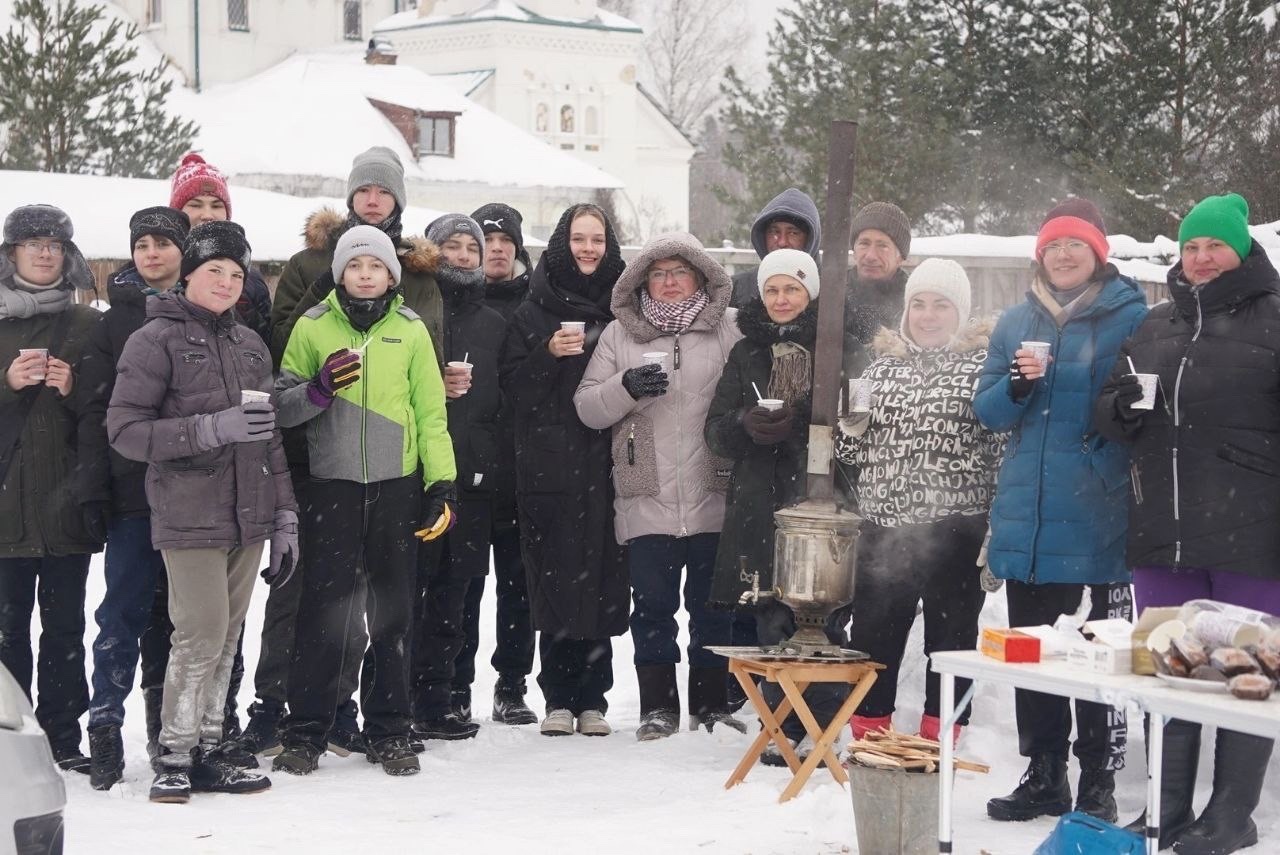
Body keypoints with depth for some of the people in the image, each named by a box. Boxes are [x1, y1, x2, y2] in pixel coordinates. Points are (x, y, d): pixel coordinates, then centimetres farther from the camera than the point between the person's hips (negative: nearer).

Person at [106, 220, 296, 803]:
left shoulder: (249, 344, 15)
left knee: (226, 640, 7)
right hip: (191, 515, -6)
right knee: (200, 639, -10)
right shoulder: (156, 340, -3)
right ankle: (174, 759, 2)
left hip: (248, 515, 6)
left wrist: (285, 516, 14)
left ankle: (206, 754, 14)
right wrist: (212, 428, -19)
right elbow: (124, 431, -10)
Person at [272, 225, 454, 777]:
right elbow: (281, 405, 3)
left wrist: (442, 484, 0)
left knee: (393, 611, 7)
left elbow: (431, 413, 9)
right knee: (323, 608, -3)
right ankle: (305, 733, 4)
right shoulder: (313, 327, 5)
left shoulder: (410, 330, 8)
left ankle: (388, 732, 15)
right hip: (332, 486, -1)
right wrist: (319, 388, -17)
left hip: (397, 486, 2)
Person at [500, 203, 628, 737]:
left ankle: (592, 699, 7)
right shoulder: (534, 310, 7)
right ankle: (558, 698, 5)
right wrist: (549, 354, -12)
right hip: (550, 466, -1)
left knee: (602, 578, -1)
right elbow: (513, 384, 2)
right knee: (555, 577, -3)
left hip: (605, 465, 1)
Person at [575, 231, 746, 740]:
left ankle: (713, 701, 17)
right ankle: (658, 706, 10)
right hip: (647, 501, 1)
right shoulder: (619, 335, 11)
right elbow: (587, 408, 6)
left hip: (714, 496, -1)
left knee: (714, 603, 5)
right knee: (652, 604, 2)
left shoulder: (728, 330, 7)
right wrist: (627, 387, -12)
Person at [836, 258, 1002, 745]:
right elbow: (853, 450, 19)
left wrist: (997, 524, -8)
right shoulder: (883, 365, 14)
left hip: (956, 528, -3)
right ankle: (868, 739, 15)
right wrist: (852, 428, -4)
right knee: (872, 635, 4)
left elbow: (1004, 446, -2)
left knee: (951, 637, 4)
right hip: (884, 526, 3)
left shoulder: (983, 364, 2)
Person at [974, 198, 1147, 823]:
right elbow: (988, 411, 11)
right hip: (1027, 517, 5)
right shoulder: (1017, 321, 13)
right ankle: (1043, 777, 19)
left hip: (1099, 516, -5)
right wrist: (1017, 384, -9)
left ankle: (1098, 784, 6)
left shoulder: (1129, 317, 0)